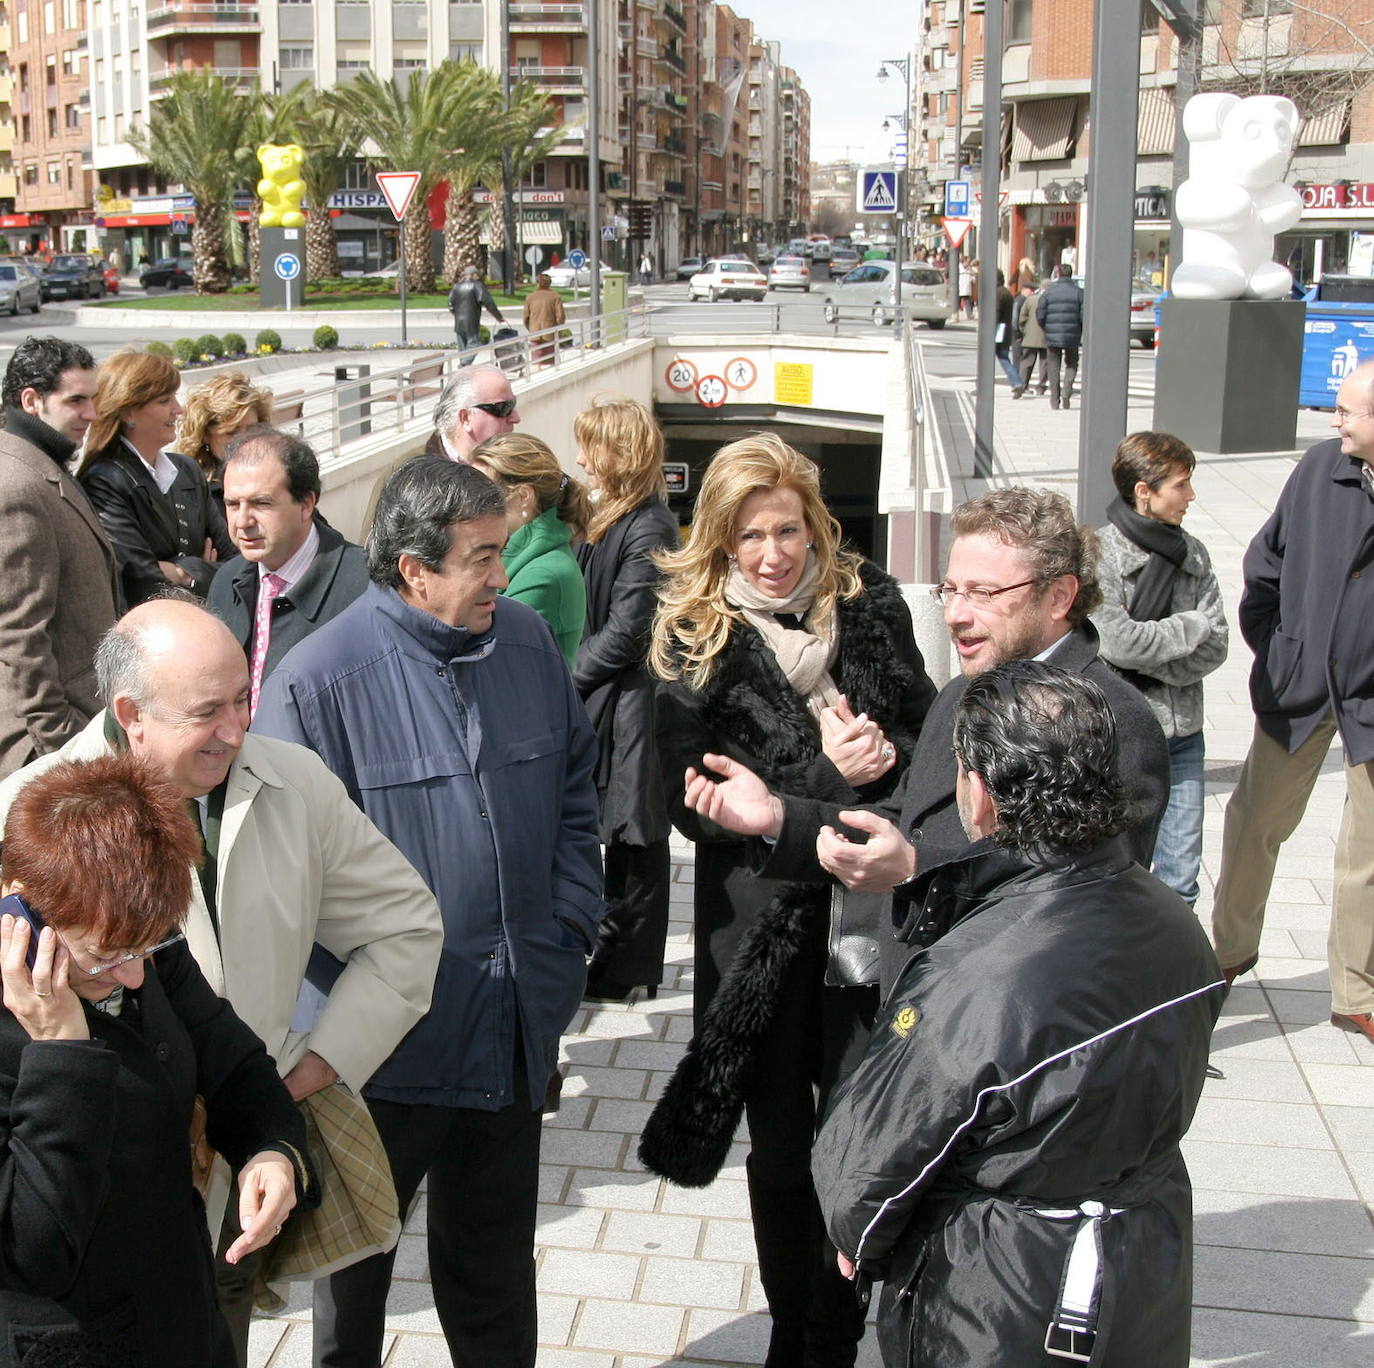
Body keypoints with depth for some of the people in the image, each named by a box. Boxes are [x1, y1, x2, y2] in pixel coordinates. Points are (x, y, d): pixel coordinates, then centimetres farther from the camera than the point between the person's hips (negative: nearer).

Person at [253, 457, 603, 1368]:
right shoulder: (320, 678, -17)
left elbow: (576, 787, 11)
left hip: (516, 1021, 5)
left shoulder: (527, 640, 1)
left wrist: (572, 923, 2)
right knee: (357, 1248, 17)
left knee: (496, 1255, 22)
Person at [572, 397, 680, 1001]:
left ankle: (624, 971, 12)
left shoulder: (646, 529, -17)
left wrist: (569, 677, -10)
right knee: (628, 838, 14)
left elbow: (625, 632, -20)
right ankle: (625, 963, 23)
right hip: (609, 701, 9)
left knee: (634, 840, 2)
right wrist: (572, 674, 5)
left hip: (630, 703, -9)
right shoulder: (615, 520, 13)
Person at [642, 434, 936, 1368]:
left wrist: (885, 756, -16)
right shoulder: (694, 635, -4)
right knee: (781, 1142, 13)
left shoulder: (870, 604, 1)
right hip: (759, 920, 0)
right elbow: (692, 802, -11)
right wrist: (825, 780, -20)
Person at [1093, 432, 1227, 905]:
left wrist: (1148, 665, -13)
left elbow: (1216, 646, 0)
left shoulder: (1193, 555, 6)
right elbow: (1116, 642, -20)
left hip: (1181, 736, 5)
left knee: (1181, 875, 7)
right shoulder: (1099, 553, -10)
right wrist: (1191, 626, -8)